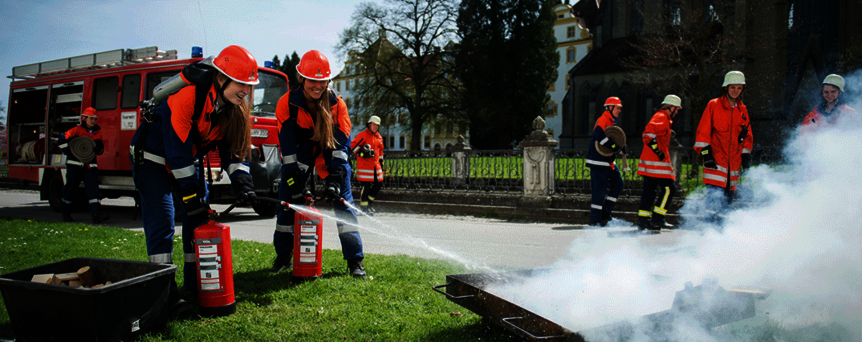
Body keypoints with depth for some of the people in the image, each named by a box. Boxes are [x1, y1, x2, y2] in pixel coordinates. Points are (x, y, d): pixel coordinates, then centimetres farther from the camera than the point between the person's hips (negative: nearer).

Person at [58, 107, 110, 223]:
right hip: (75, 164, -3)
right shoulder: (77, 130, -2)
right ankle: (65, 212, 27)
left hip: (90, 165, 3)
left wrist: (99, 147, -10)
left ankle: (96, 214, -18)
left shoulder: (97, 132, 11)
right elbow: (61, 141, -4)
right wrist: (71, 152, -12)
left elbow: (100, 150, 13)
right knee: (70, 187, 8)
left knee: (93, 188, -9)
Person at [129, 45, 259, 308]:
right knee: (161, 222, -13)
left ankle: (196, 285, 14)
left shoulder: (233, 106, -10)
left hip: (189, 161, 7)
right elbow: (177, 149, -31)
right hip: (153, 158, -7)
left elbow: (232, 148, -4)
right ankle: (164, 292, -8)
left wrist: (240, 179, -23)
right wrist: (191, 197, -29)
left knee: (200, 219, 4)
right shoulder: (187, 95, -32)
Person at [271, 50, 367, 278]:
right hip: (300, 152, 0)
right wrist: (295, 185, -26)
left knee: (343, 201, -8)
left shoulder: (337, 104, -18)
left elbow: (341, 143, -19)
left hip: (329, 153, 0)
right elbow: (287, 147, -21)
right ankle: (283, 256, 13)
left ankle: (354, 259, -1)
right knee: (288, 199, -5)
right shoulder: (287, 104, -20)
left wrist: (334, 178, -31)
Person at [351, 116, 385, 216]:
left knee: (379, 184, 8)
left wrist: (381, 161, 26)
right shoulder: (363, 135, -5)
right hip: (364, 165, -7)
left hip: (375, 165, 8)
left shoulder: (379, 137, 18)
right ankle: (364, 207, 1)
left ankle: (370, 201, 28)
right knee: (366, 186, -9)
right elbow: (353, 145, -11)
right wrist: (361, 153, -23)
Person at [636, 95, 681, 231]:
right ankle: (657, 219, -8)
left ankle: (642, 221, 11)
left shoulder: (663, 118, 23)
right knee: (669, 188, -8)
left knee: (649, 191, 10)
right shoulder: (661, 117, -10)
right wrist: (657, 150, -25)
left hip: (649, 161, 11)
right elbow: (649, 133, -25)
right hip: (656, 162, -11)